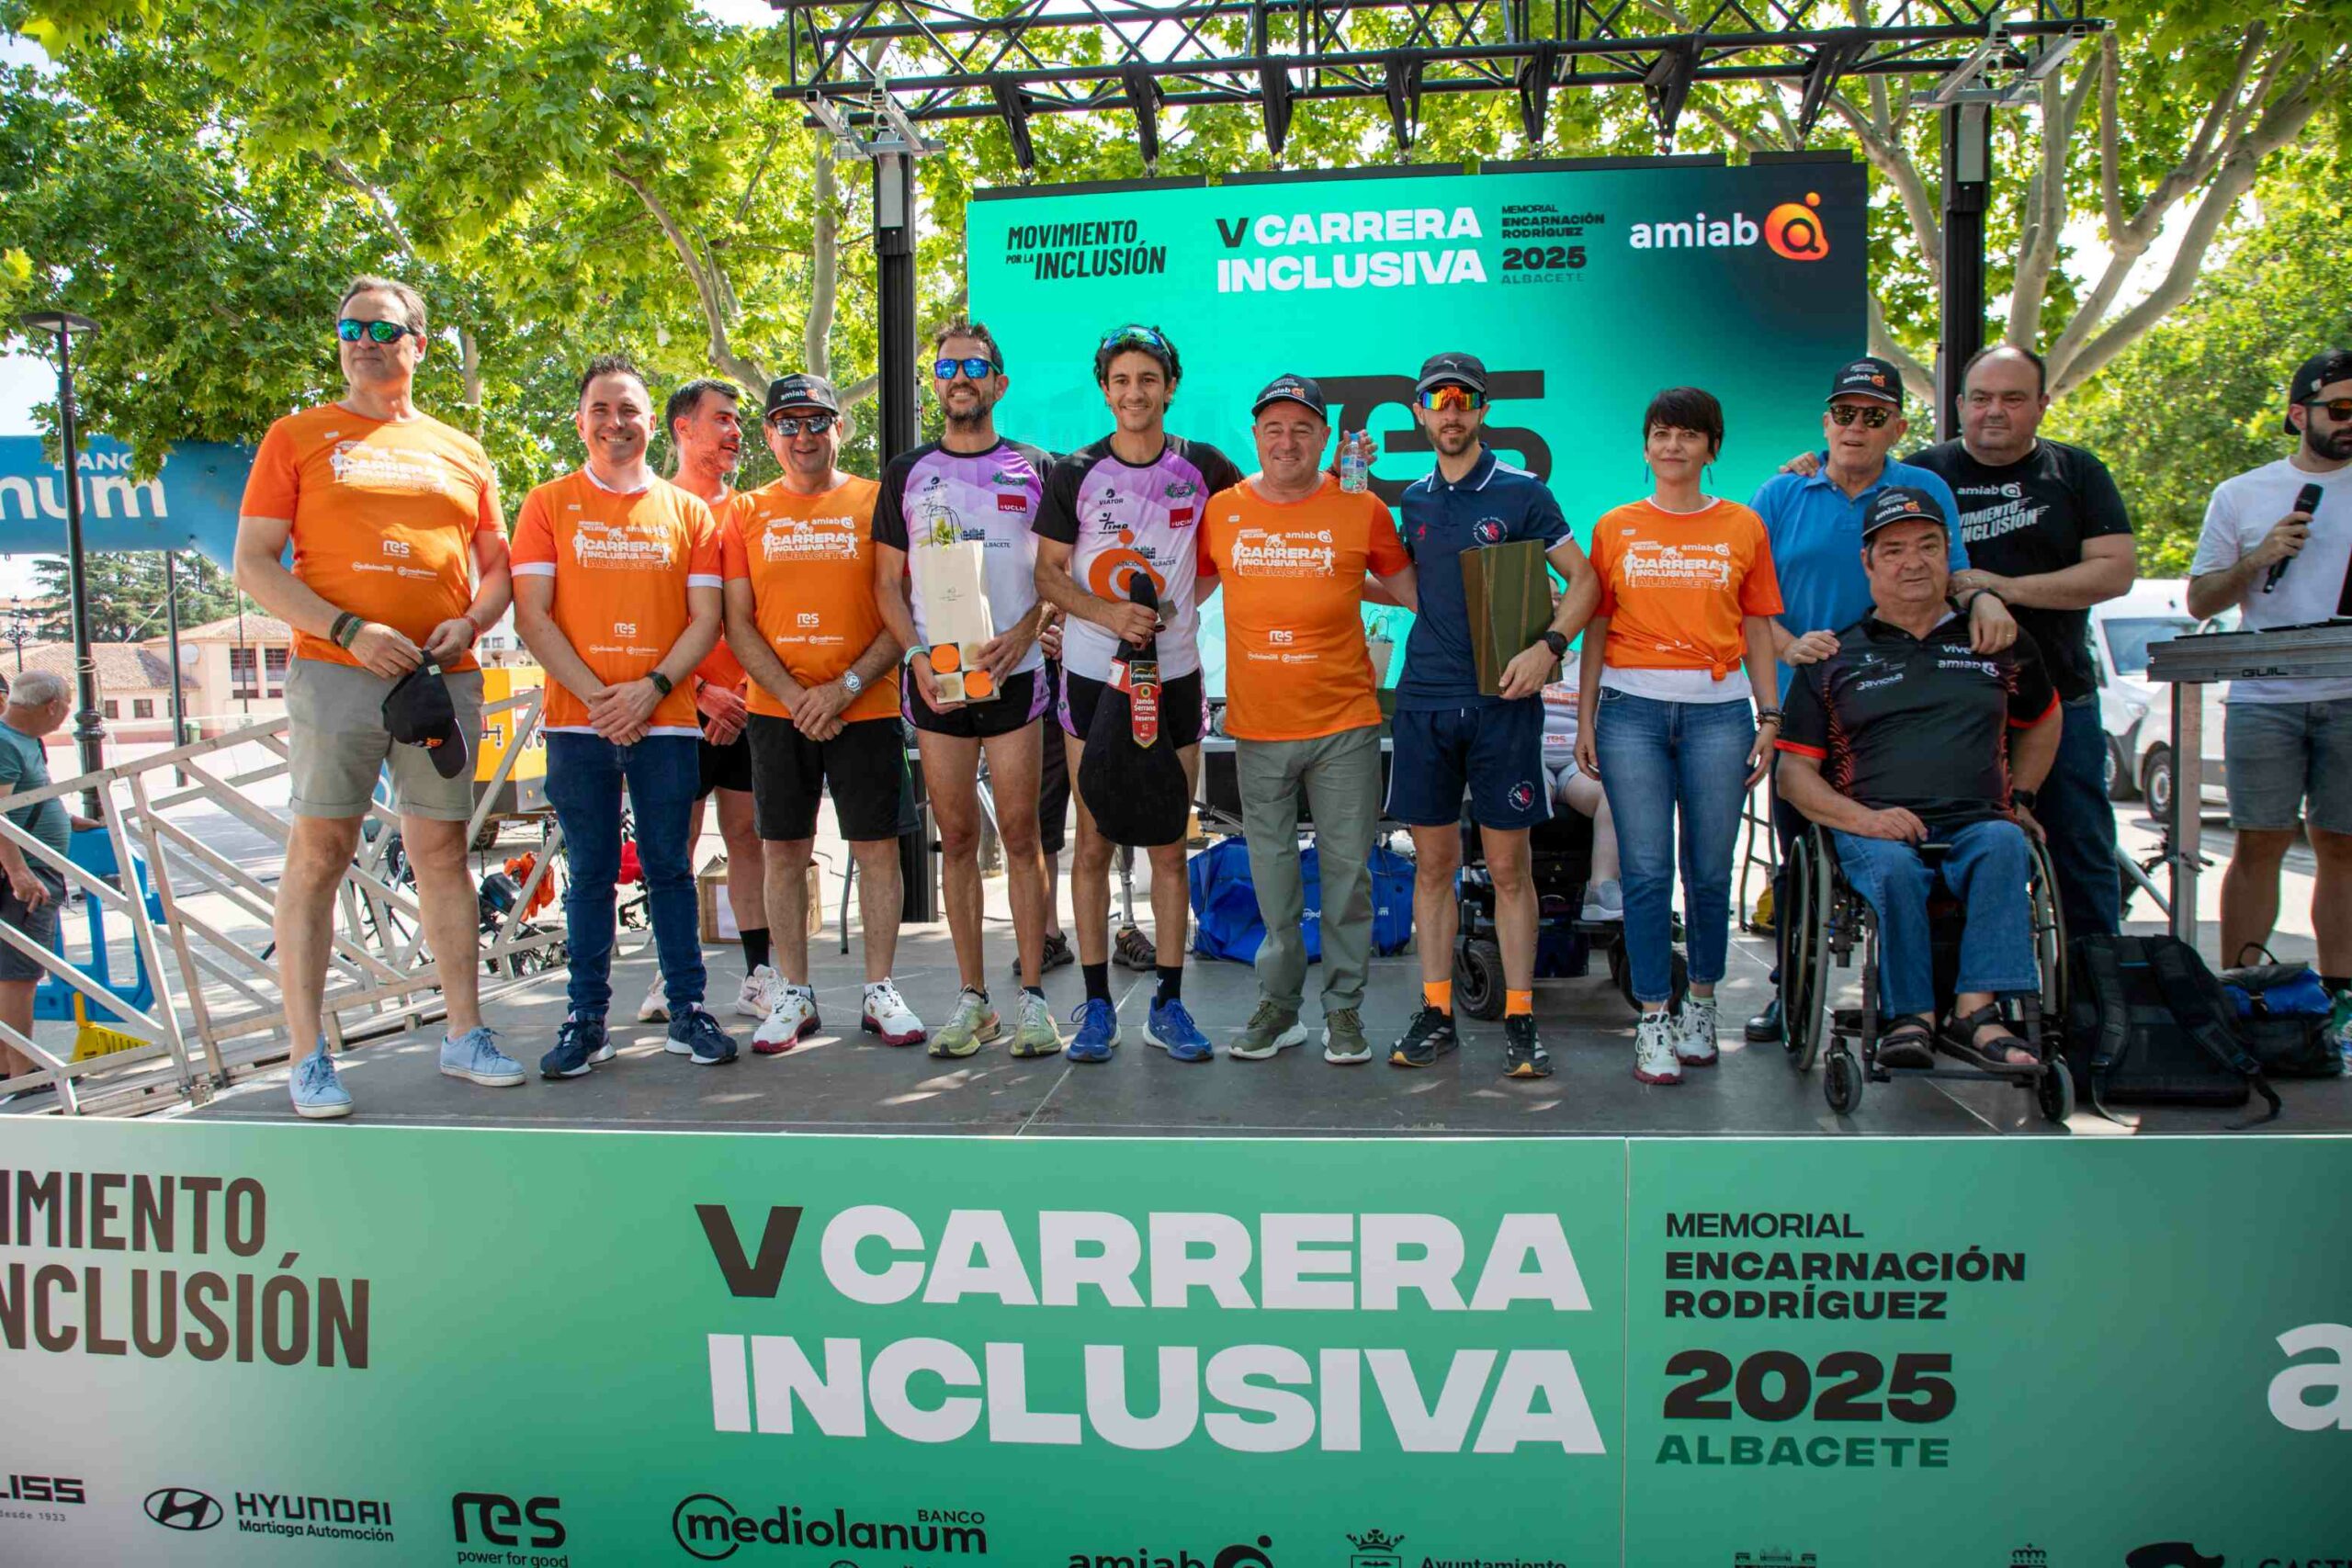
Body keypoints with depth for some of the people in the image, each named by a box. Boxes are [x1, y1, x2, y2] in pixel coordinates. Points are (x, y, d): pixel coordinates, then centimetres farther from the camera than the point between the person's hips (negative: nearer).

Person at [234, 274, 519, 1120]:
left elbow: (498, 566, 18)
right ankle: (308, 1054, 2)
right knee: (317, 853, -3)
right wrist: (349, 629, -13)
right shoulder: (297, 437, 7)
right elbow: (253, 562, 0)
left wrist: (470, 623, -3)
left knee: (442, 852, 7)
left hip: (444, 678, 3)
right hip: (334, 672, -2)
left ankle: (465, 1034, 14)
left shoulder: (460, 451, 15)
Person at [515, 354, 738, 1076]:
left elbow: (705, 617, 4)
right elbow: (531, 615, -1)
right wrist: (596, 694, -10)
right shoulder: (548, 505, 7)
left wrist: (654, 686, -11)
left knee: (670, 867, 4)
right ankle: (586, 1019, 12)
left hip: (665, 719, 0)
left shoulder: (687, 511, 9)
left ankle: (688, 1012, 12)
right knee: (590, 873, 5)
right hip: (577, 720, 0)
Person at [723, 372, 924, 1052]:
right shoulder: (747, 514, 8)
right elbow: (737, 624, 4)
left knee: (877, 848, 1)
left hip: (866, 709, -1)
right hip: (776, 711, 2)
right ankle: (794, 995, 15)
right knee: (783, 851, 5)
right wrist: (795, 696, -8)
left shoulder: (876, 503, 3)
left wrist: (847, 686, -12)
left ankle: (880, 991, 13)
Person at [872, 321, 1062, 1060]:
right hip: (935, 679, 2)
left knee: (1020, 835, -1)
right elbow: (888, 583, 10)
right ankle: (972, 999, 13)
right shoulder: (907, 472, 11)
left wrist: (1021, 634, -12)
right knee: (957, 838, 5)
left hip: (1013, 673, -2)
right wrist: (917, 656, -6)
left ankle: (1033, 999, 5)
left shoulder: (1033, 470, 7)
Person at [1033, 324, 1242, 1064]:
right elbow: (1047, 573, 1)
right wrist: (1106, 613, -16)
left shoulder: (1203, 467, 2)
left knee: (1169, 847, 6)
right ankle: (1097, 1004, 12)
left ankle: (1169, 1004, 14)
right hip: (1093, 676, -1)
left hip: (1174, 677, 1)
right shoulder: (1074, 473, 1)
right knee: (1093, 844, 3)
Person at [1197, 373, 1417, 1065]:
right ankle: (1277, 1003, 23)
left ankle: (1343, 1007, 18)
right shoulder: (1221, 511, 3)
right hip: (1257, 727, 1)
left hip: (1344, 722, -1)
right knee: (1271, 869, 10)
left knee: (1347, 866, 4)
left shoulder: (1360, 508, -1)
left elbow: (1412, 590, 12)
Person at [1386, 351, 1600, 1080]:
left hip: (1503, 700, -3)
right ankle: (1435, 1012, 13)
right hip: (1424, 698, 4)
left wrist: (1548, 646, -13)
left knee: (1509, 865, 0)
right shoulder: (1414, 498, 13)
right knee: (1432, 862, 6)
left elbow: (1584, 580, 0)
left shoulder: (1521, 490, 1)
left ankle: (1519, 1019, 8)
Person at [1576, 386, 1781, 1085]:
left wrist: (1769, 718, 3)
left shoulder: (1743, 527, 8)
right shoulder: (1614, 528, 8)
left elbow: (1758, 630, 9)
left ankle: (1701, 1004, 23)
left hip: (1717, 710, 1)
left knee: (1709, 871, 5)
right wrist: (1585, 718, 4)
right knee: (1647, 871, -2)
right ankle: (1653, 1020, 6)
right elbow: (1596, 628, 9)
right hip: (1631, 707, 0)